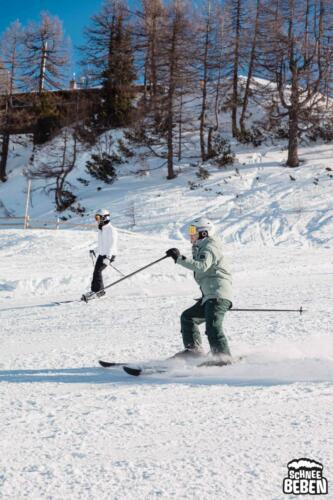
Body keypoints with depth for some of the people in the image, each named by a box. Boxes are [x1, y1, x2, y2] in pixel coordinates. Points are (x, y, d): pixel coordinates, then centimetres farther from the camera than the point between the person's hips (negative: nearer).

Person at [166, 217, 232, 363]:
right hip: (209, 296, 11)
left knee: (212, 327, -22)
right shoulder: (202, 248, 25)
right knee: (188, 317, 16)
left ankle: (224, 358, -26)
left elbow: (202, 266, -27)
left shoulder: (208, 248, -7)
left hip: (218, 295, -11)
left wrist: (180, 258, -30)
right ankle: (193, 350, 13)